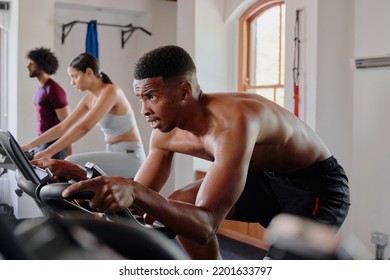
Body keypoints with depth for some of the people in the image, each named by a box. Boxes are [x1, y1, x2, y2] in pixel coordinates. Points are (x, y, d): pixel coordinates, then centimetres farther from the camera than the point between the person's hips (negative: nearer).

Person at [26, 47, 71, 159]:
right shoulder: (40, 88, 13)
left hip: (54, 145, -8)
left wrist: (68, 152, -18)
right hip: (42, 144, 9)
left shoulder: (54, 90, -14)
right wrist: (38, 144, 18)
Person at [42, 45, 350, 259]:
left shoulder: (234, 123, -38)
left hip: (318, 183, -7)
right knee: (180, 205, -2)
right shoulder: (166, 134, -11)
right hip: (265, 177, 8)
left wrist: (135, 193, -58)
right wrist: (87, 178, -18)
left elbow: (205, 225, -44)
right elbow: (139, 198, -4)